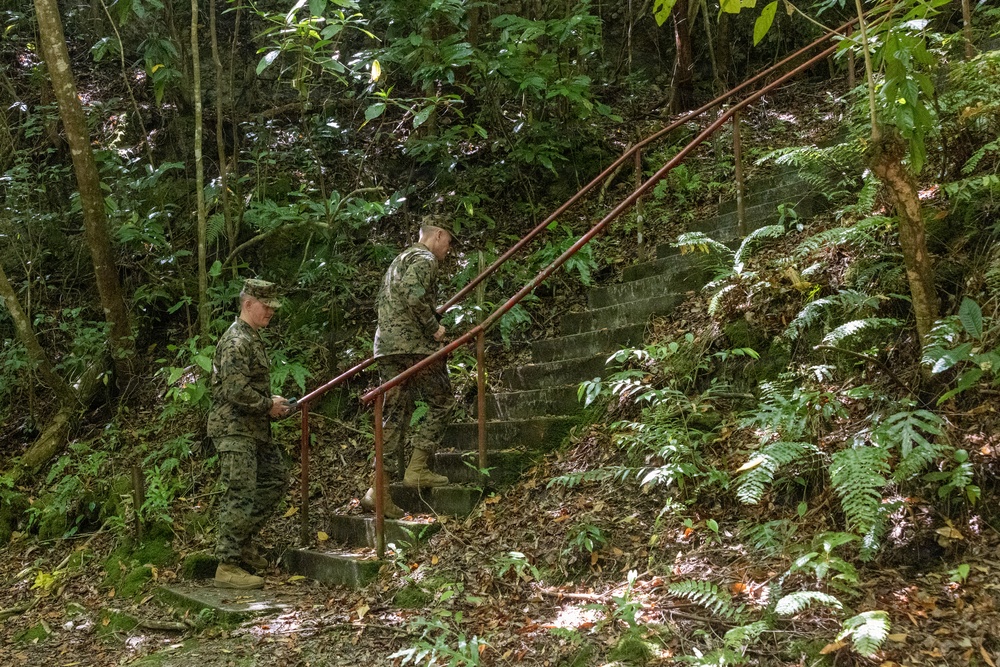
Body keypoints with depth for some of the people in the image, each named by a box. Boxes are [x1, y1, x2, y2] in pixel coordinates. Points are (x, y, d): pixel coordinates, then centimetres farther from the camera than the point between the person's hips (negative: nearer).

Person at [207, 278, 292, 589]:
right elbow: (237, 392, -25)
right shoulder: (236, 341, -17)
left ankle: (243, 541, 25)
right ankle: (227, 566, -4)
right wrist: (269, 405, -12)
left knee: (276, 478, 17)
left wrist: (272, 402, 11)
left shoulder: (253, 338, 17)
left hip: (254, 429, 11)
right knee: (240, 494, -9)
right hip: (234, 428, -11)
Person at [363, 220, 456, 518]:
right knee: (441, 402, 6)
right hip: (414, 346, -9)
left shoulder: (400, 260, 26)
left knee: (395, 415, 7)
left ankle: (379, 489, 2)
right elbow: (414, 295, -23)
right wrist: (434, 328, -12)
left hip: (386, 347, 9)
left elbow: (383, 304, 28)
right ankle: (417, 469, 1)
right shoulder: (424, 259, -5)